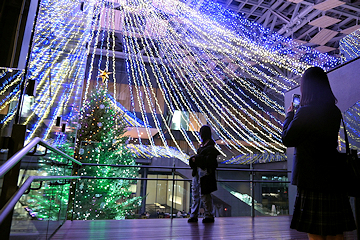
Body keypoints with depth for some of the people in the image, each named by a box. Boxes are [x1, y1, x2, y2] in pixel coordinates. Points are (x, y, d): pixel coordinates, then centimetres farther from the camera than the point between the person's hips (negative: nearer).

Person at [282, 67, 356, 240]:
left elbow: (287, 139, -10)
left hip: (312, 180, -8)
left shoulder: (305, 112, -17)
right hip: (333, 179, 8)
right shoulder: (335, 112, 7)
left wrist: (289, 115, 5)